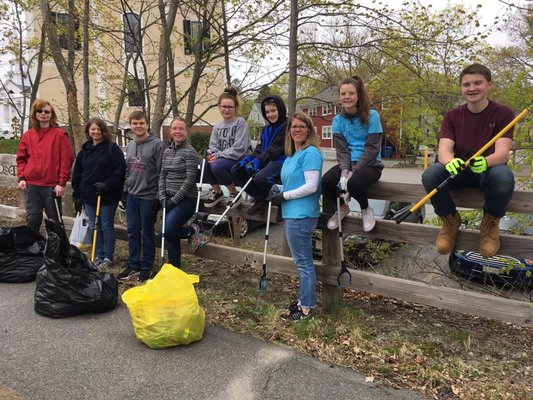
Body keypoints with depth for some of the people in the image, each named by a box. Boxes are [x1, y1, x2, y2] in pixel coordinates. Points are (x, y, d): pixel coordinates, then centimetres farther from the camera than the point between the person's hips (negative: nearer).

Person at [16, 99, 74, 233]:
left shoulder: (60, 134, -1)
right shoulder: (27, 135, 11)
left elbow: (67, 159, -6)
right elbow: (21, 158, 14)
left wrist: (62, 182, -11)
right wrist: (21, 178, 0)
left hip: (52, 185, -3)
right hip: (31, 184, 4)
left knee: (55, 220, 6)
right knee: (32, 219, 7)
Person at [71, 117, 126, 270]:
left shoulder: (113, 148, -6)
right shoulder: (85, 150, 11)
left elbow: (120, 171, -11)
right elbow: (77, 174, 13)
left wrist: (107, 185, -21)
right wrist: (77, 195, 10)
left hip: (108, 196, -5)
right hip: (89, 195, 5)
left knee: (107, 226, 3)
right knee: (94, 227, 11)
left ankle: (108, 257, 13)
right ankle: (98, 256, 21)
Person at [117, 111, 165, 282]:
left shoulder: (157, 144, -9)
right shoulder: (130, 145, 12)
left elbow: (161, 172, -12)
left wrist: (159, 196, -13)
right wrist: (125, 191, 16)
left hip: (148, 196, -6)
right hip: (132, 195, 6)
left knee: (147, 233, 4)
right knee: (132, 232, 11)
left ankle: (146, 268, 16)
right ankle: (133, 266, 22)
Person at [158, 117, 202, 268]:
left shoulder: (190, 152, -10)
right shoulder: (167, 151, 11)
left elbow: (190, 179, -15)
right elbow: (162, 176, 12)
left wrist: (174, 199, -14)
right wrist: (163, 197, -1)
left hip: (186, 199, -6)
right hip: (170, 199, 7)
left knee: (168, 231, -20)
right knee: (171, 236, 8)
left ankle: (192, 231, 9)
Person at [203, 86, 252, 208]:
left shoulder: (240, 122, -6)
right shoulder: (217, 126, 13)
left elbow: (239, 149, -16)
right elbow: (213, 146, 6)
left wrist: (218, 155, -20)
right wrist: (212, 155, -18)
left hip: (240, 161, -6)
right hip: (223, 160, 6)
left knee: (217, 165, -32)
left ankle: (234, 194, -8)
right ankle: (217, 192, 3)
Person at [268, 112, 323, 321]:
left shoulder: (310, 153, -12)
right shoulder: (291, 155, 15)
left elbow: (311, 187, -19)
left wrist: (284, 196, -12)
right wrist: (278, 190, 7)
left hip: (301, 215, -10)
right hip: (292, 214, 10)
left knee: (303, 262, 0)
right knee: (302, 261, 17)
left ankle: (306, 308, 12)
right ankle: (305, 300, 30)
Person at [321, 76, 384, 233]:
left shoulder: (372, 116, -7)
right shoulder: (338, 120, 4)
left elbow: (372, 148, -12)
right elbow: (341, 149, -1)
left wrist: (354, 171, -20)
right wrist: (345, 171, -19)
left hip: (370, 164, -4)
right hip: (348, 163, 4)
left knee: (353, 183, -36)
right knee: (326, 181, -25)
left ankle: (366, 209, 0)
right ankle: (343, 208, 8)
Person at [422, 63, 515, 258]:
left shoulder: (503, 113, -6)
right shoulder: (452, 116, -1)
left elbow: (502, 152, -19)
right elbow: (443, 149, -15)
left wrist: (485, 162, -44)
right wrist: (450, 161, -41)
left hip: (489, 170, -2)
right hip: (459, 171, 2)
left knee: (503, 177, -38)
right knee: (430, 175, -30)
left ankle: (491, 222, -5)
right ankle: (451, 220, -2)